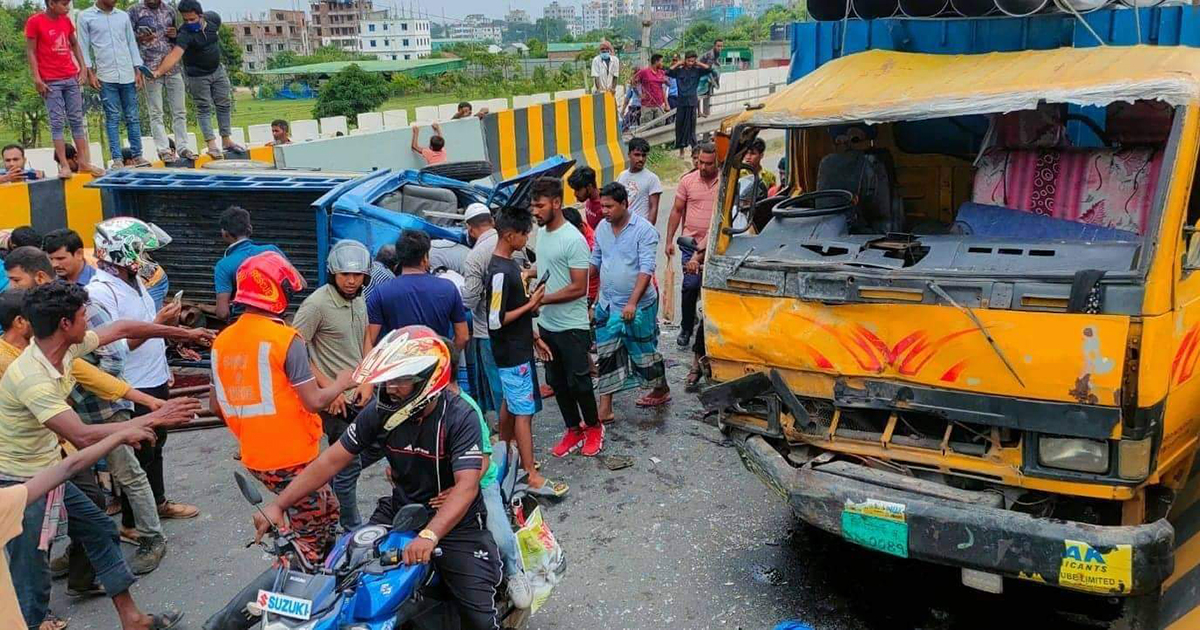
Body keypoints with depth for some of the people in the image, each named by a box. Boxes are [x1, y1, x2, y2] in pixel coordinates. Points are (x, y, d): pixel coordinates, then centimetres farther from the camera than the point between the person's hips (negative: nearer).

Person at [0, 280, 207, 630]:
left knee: (99, 528, 16)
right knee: (32, 582, -3)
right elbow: (83, 436, -37)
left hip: (46, 472, 10)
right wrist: (154, 418, -32)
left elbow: (121, 329, 7)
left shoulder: (66, 347, -7)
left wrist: (185, 333, 14)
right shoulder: (31, 377, -32)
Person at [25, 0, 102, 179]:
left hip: (72, 78, 5)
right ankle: (64, 165, -2)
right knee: (57, 123, -3)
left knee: (77, 120, 7)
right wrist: (37, 79, -12)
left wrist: (83, 68, 7)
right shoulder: (34, 21, -6)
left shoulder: (66, 20, 8)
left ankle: (84, 161, 12)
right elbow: (31, 52, -6)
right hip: (51, 82, -5)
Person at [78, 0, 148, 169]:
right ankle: (116, 159, -1)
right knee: (113, 118, -2)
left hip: (128, 75, 3)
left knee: (133, 117, 4)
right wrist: (90, 72, -6)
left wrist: (138, 71, 7)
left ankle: (137, 155, 7)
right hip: (106, 77, -3)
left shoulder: (123, 16, 11)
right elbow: (83, 46, 1)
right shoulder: (85, 17, 2)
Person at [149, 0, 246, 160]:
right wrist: (159, 71, -56)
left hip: (217, 70, 6)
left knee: (224, 105, 10)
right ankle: (211, 144, 1)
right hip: (198, 76, -6)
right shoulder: (185, 34, -28)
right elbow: (175, 54, -42)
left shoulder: (213, 19, -12)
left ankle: (226, 141, 20)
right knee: (204, 109, -1)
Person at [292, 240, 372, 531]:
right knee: (347, 467, 1)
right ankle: (352, 528, 17)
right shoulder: (317, 304, -17)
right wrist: (328, 388, -19)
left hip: (360, 396, 8)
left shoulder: (359, 301, 7)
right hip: (337, 401, -8)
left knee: (350, 462, 19)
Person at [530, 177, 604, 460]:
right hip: (546, 325, 8)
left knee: (578, 382, 4)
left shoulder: (573, 239, -20)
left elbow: (579, 288, -22)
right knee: (557, 382, 14)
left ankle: (593, 427, 25)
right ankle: (574, 430, 28)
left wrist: (541, 299, -21)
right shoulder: (541, 233, 6)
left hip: (572, 326, -8)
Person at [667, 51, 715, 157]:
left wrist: (698, 64, -1)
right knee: (680, 125, 5)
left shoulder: (697, 70, 4)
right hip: (681, 102, 1)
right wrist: (678, 64, -5)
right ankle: (681, 150, 13)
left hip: (692, 102, 0)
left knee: (691, 126, -1)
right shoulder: (679, 71, 2)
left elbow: (709, 70, -3)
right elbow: (668, 73, -11)